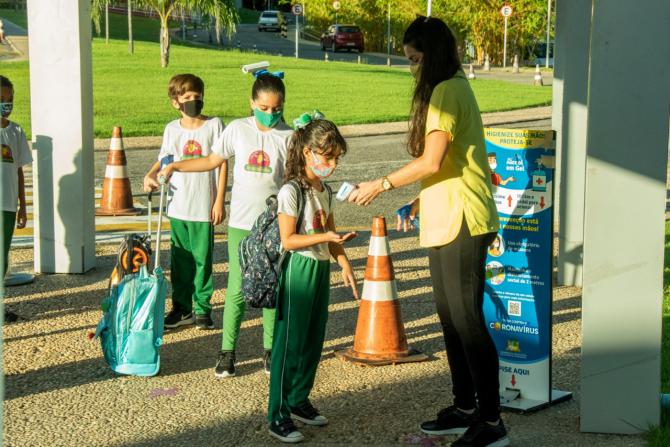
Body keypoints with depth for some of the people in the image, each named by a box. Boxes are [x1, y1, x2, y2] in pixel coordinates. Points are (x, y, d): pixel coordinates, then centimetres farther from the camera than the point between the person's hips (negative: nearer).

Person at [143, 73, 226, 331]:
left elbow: (222, 164, -3)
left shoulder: (214, 125, -3)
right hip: (177, 206, 3)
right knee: (180, 259, 10)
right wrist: (150, 176, -7)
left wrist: (219, 201, -7)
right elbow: (163, 160, 15)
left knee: (203, 258, 2)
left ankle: (203, 308, 14)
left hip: (204, 207, -3)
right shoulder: (172, 129, 6)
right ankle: (182, 308, 20)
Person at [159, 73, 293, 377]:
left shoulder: (288, 136, -1)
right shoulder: (238, 129, 1)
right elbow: (212, 161, 12)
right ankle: (227, 352, 9)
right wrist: (175, 166, 7)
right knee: (237, 289, -1)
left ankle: (270, 349, 21)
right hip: (241, 224, 0)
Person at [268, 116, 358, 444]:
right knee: (290, 343, -4)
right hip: (298, 270, -8)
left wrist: (345, 265, 9)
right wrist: (325, 237, -25)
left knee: (314, 340, 14)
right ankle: (278, 416, 3)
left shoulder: (325, 190, 10)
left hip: (321, 269, 8)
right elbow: (288, 240, -18)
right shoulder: (291, 192, -15)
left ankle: (299, 400, 28)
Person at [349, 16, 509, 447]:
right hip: (446, 220, 11)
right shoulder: (452, 89, 18)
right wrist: (424, 199, 22)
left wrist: (382, 185, -13)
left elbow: (431, 162, -21)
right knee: (451, 317, 15)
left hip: (462, 222, -11)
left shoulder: (446, 91, -14)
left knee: (466, 320, -7)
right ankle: (465, 408, 24)